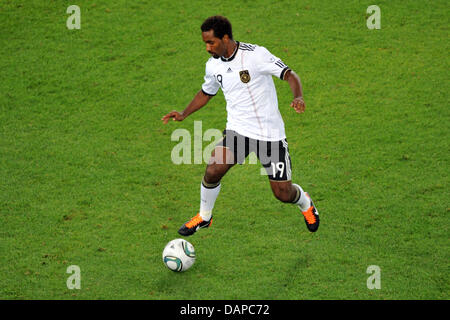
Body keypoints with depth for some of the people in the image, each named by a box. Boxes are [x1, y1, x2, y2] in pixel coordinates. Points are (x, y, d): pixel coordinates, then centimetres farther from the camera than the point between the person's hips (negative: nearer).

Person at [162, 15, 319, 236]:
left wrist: (298, 97, -36)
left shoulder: (256, 55, -17)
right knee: (213, 170, -20)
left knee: (283, 193, 0)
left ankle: (305, 204, 37)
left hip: (270, 133, -4)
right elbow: (206, 93, 21)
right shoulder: (213, 65, 2)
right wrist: (184, 114, 7)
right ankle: (204, 217, 6)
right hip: (237, 129, 4)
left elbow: (289, 74, -16)